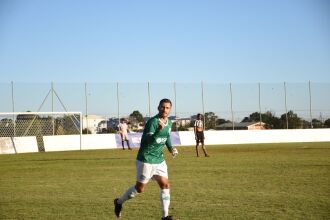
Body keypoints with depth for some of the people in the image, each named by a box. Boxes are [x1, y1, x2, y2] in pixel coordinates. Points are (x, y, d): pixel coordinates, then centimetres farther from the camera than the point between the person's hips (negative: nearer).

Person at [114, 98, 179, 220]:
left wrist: (171, 148, 8)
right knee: (140, 188, 3)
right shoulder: (152, 122, -21)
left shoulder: (169, 123, 5)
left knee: (165, 185, -1)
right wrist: (159, 130, -48)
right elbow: (148, 140, -33)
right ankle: (119, 202, 26)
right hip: (146, 160, -7)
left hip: (159, 160, 7)